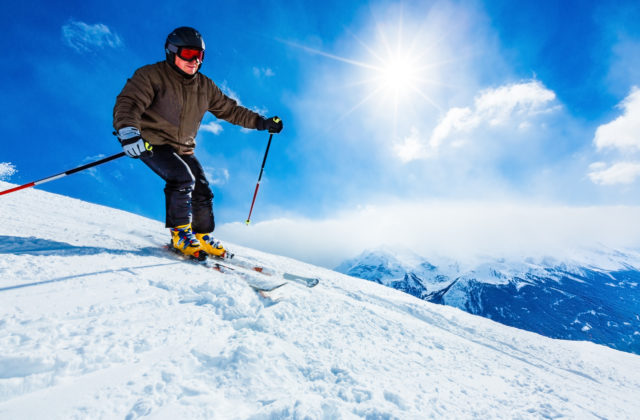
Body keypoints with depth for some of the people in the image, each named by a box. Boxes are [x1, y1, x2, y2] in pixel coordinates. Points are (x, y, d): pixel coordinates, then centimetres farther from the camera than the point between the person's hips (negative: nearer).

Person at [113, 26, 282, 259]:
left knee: (202, 193, 1)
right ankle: (180, 233, -9)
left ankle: (203, 236, 22)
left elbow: (229, 109, 13)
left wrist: (261, 122, 6)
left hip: (183, 149, 6)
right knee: (183, 178, -27)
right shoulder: (151, 75, -10)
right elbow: (128, 103, -21)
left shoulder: (205, 86, 7)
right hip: (151, 142, -5)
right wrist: (128, 131, -41)